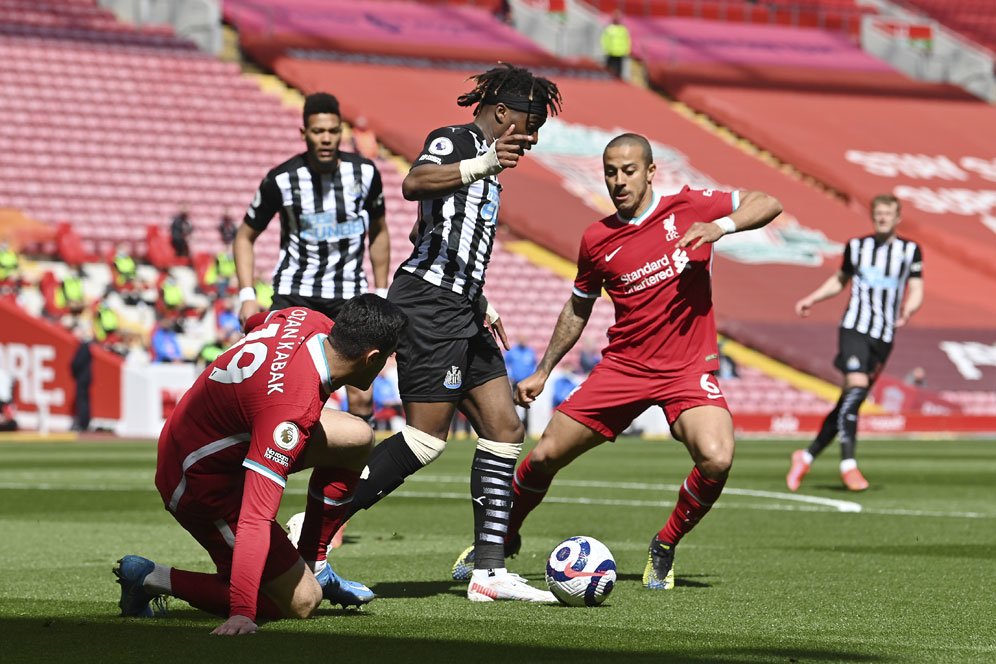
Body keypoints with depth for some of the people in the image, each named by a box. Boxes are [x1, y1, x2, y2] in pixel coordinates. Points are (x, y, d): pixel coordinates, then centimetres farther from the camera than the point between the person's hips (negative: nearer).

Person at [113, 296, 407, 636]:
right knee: (301, 602, -4)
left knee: (357, 438, 6)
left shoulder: (305, 319, -11)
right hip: (204, 484, -10)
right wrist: (242, 613, -44)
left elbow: (254, 322, 18)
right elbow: (255, 518, -41)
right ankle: (153, 579, -1)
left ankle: (312, 566, 18)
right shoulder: (292, 407, -36)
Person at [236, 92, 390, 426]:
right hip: (295, 290, -2)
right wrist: (247, 295, -9)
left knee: (362, 397, -5)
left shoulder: (365, 172, -2)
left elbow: (379, 232, 14)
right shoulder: (281, 180, -9)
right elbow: (245, 236, 3)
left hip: (349, 292, 2)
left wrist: (381, 294, 10)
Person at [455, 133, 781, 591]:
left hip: (687, 368, -3)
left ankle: (664, 548, -1)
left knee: (716, 459, -28)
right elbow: (577, 309, 18)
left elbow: (768, 205, -3)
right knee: (545, 455, 0)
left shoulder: (688, 209, -4)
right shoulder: (597, 240, 4)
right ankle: (502, 537, 30)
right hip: (623, 365, 3)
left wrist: (722, 226, -22)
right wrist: (542, 372, 19)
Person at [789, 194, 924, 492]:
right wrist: (812, 299, 14)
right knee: (856, 387, -23)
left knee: (849, 402, 3)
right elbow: (840, 279, 26)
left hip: (883, 337, 2)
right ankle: (848, 464, -25)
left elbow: (916, 292, 3)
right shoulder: (856, 246, 10)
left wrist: (907, 311, -18)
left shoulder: (910, 251, 8)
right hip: (854, 328, -2)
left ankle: (806, 457, 16)